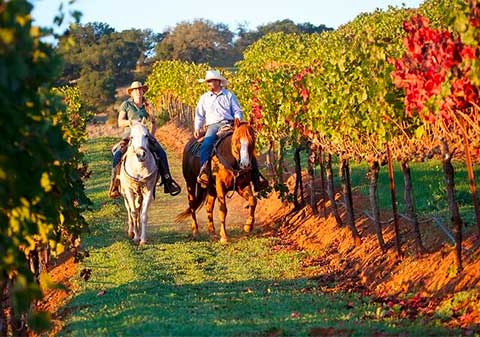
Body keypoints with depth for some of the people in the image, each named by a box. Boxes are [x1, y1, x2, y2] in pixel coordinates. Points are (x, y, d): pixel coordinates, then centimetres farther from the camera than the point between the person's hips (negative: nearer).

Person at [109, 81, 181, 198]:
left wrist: (152, 135, 4)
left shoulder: (147, 106, 14)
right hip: (129, 134, -3)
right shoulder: (126, 105, 6)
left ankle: (167, 181, -10)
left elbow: (153, 123, 20)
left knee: (161, 152, -16)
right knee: (117, 153, -27)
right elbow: (120, 122, 2)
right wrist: (130, 122, -17)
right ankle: (114, 185, -21)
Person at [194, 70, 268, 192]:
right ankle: (203, 172, -41)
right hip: (213, 126, 1)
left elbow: (238, 112, 12)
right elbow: (199, 115, 22)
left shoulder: (229, 95, 15)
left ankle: (256, 178, -17)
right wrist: (197, 129, 5)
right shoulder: (204, 98, 20)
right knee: (206, 144, -32)